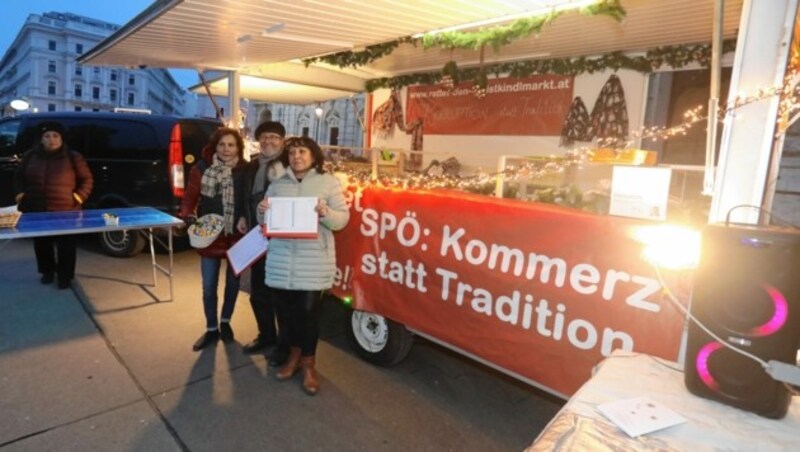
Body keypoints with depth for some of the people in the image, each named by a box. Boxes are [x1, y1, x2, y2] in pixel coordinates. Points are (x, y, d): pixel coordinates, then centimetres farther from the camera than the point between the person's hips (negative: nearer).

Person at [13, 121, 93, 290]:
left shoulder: (73, 157, -2)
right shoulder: (31, 156, 7)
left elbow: (87, 180, 2)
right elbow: (19, 177, 18)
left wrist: (78, 197, -8)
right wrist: (20, 195, 6)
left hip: (66, 211, -3)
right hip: (36, 210, 4)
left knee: (66, 244, 1)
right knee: (41, 243, 14)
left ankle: (65, 275, 14)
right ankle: (47, 271, 31)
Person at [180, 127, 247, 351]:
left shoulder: (245, 170, -8)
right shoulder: (202, 169, -6)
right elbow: (189, 198, -1)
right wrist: (189, 217, -18)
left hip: (237, 236, 0)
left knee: (233, 282, 17)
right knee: (209, 287, 7)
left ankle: (225, 322, 40)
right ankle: (211, 329, 27)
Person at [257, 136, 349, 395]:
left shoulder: (329, 182, 1)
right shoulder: (277, 185, 11)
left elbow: (343, 219, -3)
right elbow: (265, 222, 14)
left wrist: (325, 213, -23)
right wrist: (262, 212, -8)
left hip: (314, 260, -3)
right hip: (281, 259, 4)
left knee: (309, 311, 1)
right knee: (287, 310, 12)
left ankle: (309, 365, 18)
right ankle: (294, 356, 33)